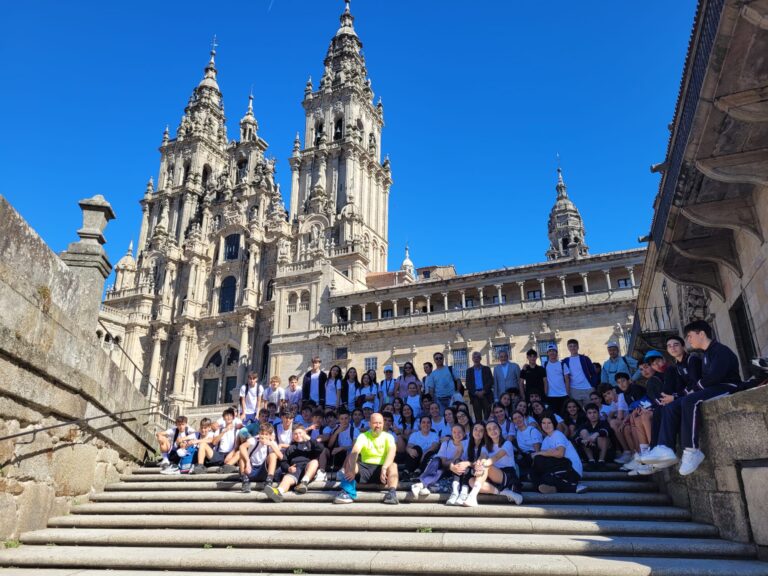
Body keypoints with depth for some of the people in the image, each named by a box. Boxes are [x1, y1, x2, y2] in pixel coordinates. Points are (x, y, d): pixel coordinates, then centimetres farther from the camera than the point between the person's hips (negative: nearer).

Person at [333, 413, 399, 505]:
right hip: (365, 468, 1)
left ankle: (392, 493, -46)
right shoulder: (363, 436, 3)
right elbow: (354, 452, -17)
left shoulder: (388, 437, 2)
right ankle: (347, 493, -36)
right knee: (349, 461, -23)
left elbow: (392, 451, -20)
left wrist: (384, 468, -39)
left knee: (393, 465, -31)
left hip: (381, 469, -1)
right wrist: (351, 468, -37)